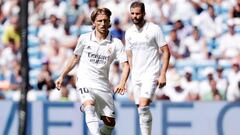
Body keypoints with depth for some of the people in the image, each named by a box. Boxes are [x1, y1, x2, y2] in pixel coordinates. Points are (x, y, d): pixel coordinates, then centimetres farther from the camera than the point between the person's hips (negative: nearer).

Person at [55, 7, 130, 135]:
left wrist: (122, 84, -21)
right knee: (90, 106, -32)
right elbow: (75, 58, 17)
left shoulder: (115, 43, 0)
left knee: (110, 122, -3)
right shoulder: (84, 39, 2)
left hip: (103, 85, 2)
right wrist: (62, 76, 17)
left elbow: (126, 65, -5)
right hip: (85, 82, -2)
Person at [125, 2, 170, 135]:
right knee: (141, 109, 6)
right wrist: (132, 74, 12)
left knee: (143, 106, -20)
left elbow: (166, 52, -5)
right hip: (136, 75, 6)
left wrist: (163, 74, -11)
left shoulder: (154, 29, -6)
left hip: (151, 74, -6)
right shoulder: (129, 32, 9)